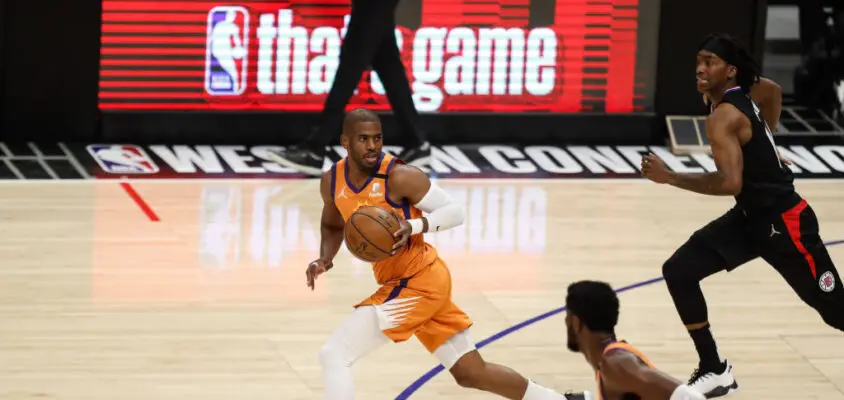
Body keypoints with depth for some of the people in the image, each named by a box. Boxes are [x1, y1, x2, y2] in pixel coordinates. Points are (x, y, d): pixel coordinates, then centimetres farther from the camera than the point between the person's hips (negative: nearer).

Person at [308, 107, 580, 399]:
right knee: (472, 372, 15)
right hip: (401, 283, 8)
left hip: (419, 281, -8)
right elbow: (332, 225, 21)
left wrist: (413, 226, -28)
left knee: (333, 354, -11)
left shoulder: (399, 177, -18)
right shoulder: (332, 181, 3)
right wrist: (324, 259, 1)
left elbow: (455, 211, -12)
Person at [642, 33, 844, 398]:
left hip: (783, 221, -9)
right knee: (679, 271, -2)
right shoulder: (743, 92, 2)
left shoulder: (723, 116, -25)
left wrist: (669, 178, -33)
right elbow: (774, 91, 24)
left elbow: (730, 182, -37)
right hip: (749, 216, 10)